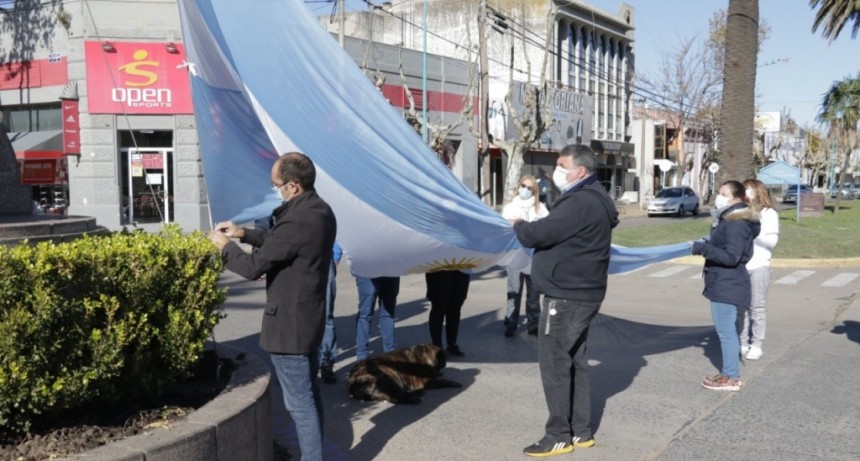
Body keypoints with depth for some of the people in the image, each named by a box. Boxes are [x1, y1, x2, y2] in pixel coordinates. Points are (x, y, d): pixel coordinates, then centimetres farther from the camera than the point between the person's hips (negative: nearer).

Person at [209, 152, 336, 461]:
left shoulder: (298, 221, -27)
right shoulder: (319, 210, 5)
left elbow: (253, 266, -19)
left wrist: (225, 245, -2)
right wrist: (244, 233, 11)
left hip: (289, 324, -10)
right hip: (309, 318, 10)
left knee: (299, 402, 1)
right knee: (309, 396, 20)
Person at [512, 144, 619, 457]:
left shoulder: (580, 203, -21)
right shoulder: (593, 200, 14)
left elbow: (536, 235, -22)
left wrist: (519, 225, -2)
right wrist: (530, 227, 4)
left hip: (566, 297, -11)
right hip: (581, 293, 11)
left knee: (555, 364, -3)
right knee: (574, 362, 15)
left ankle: (560, 436, 5)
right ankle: (580, 431, 23)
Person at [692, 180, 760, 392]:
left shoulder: (736, 224, -18)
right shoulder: (729, 220, 16)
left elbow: (731, 257, -24)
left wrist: (704, 249, -22)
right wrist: (708, 245, 11)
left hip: (727, 286, -11)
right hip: (725, 284, 11)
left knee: (726, 330, -6)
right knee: (728, 330, 16)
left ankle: (731, 377, 0)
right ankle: (730, 373, 24)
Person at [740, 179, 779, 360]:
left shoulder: (768, 213, 0)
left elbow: (772, 240, -7)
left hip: (759, 266, -4)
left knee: (757, 307, 1)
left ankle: (756, 345, 7)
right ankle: (743, 343, 14)